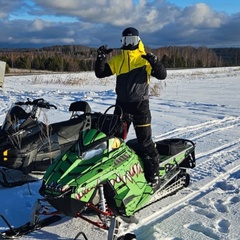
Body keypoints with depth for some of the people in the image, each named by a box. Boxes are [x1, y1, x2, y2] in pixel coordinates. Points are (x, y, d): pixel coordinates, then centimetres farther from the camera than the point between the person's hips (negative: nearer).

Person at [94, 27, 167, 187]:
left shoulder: (146, 59, 0)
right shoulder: (117, 60, 11)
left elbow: (162, 75, -9)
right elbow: (100, 73, 6)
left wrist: (154, 61, -26)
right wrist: (101, 57, -9)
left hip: (140, 104, -4)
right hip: (121, 104, 5)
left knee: (145, 141, -3)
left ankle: (153, 172, 6)